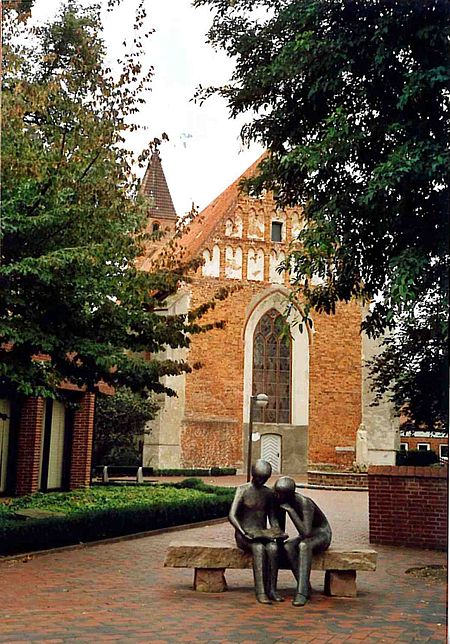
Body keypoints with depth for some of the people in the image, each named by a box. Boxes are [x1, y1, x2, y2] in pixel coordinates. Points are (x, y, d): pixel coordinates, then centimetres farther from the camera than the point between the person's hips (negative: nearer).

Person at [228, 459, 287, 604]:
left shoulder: (268, 493, 9)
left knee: (273, 548, -30)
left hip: (262, 535, 4)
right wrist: (243, 532, -27)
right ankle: (260, 592, -36)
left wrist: (277, 532, -10)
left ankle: (272, 589, -29)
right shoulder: (242, 490, -6)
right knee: (259, 548, -35)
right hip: (244, 535, -3)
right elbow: (231, 516, -15)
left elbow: (272, 518, 10)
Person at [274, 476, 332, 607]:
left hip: (321, 534, -6)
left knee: (304, 545, -37)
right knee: (287, 547, -26)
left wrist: (291, 510, -37)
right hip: (305, 537, 6)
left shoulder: (305, 503, -30)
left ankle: (301, 592, -37)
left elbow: (306, 532, -39)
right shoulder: (280, 500, -10)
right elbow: (280, 528, 4)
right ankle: (306, 587, -20)